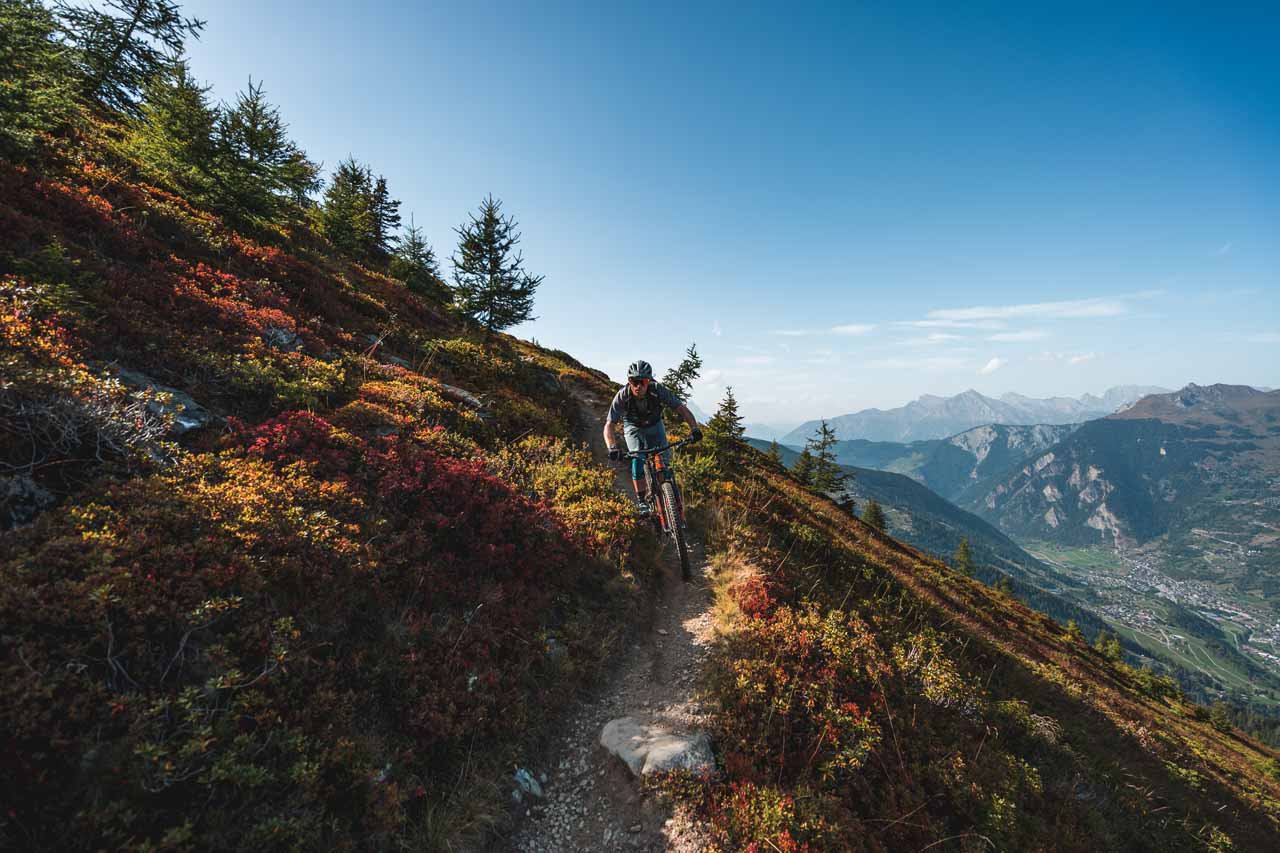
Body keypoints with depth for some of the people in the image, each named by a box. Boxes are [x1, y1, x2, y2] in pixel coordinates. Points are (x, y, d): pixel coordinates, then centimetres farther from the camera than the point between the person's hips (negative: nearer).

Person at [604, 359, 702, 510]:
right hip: (633, 428, -1)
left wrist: (694, 428, -42)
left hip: (654, 425, 1)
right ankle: (642, 500, -2)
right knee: (637, 461, -20)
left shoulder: (659, 390, -32)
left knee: (663, 461, -10)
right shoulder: (622, 396, -33)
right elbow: (609, 425, -34)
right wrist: (612, 448, -51)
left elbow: (681, 408, -27)